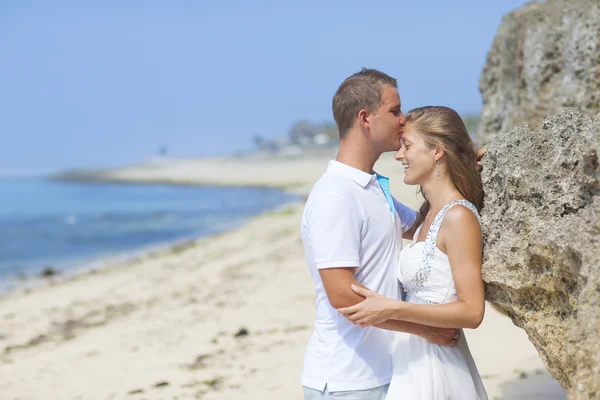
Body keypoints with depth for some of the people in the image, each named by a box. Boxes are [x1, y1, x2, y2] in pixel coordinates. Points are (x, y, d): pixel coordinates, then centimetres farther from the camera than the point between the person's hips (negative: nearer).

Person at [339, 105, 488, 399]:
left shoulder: (459, 216, -15)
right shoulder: (434, 212, 12)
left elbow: (472, 311, -19)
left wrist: (393, 309, -24)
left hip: (432, 368, -9)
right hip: (417, 362, 9)